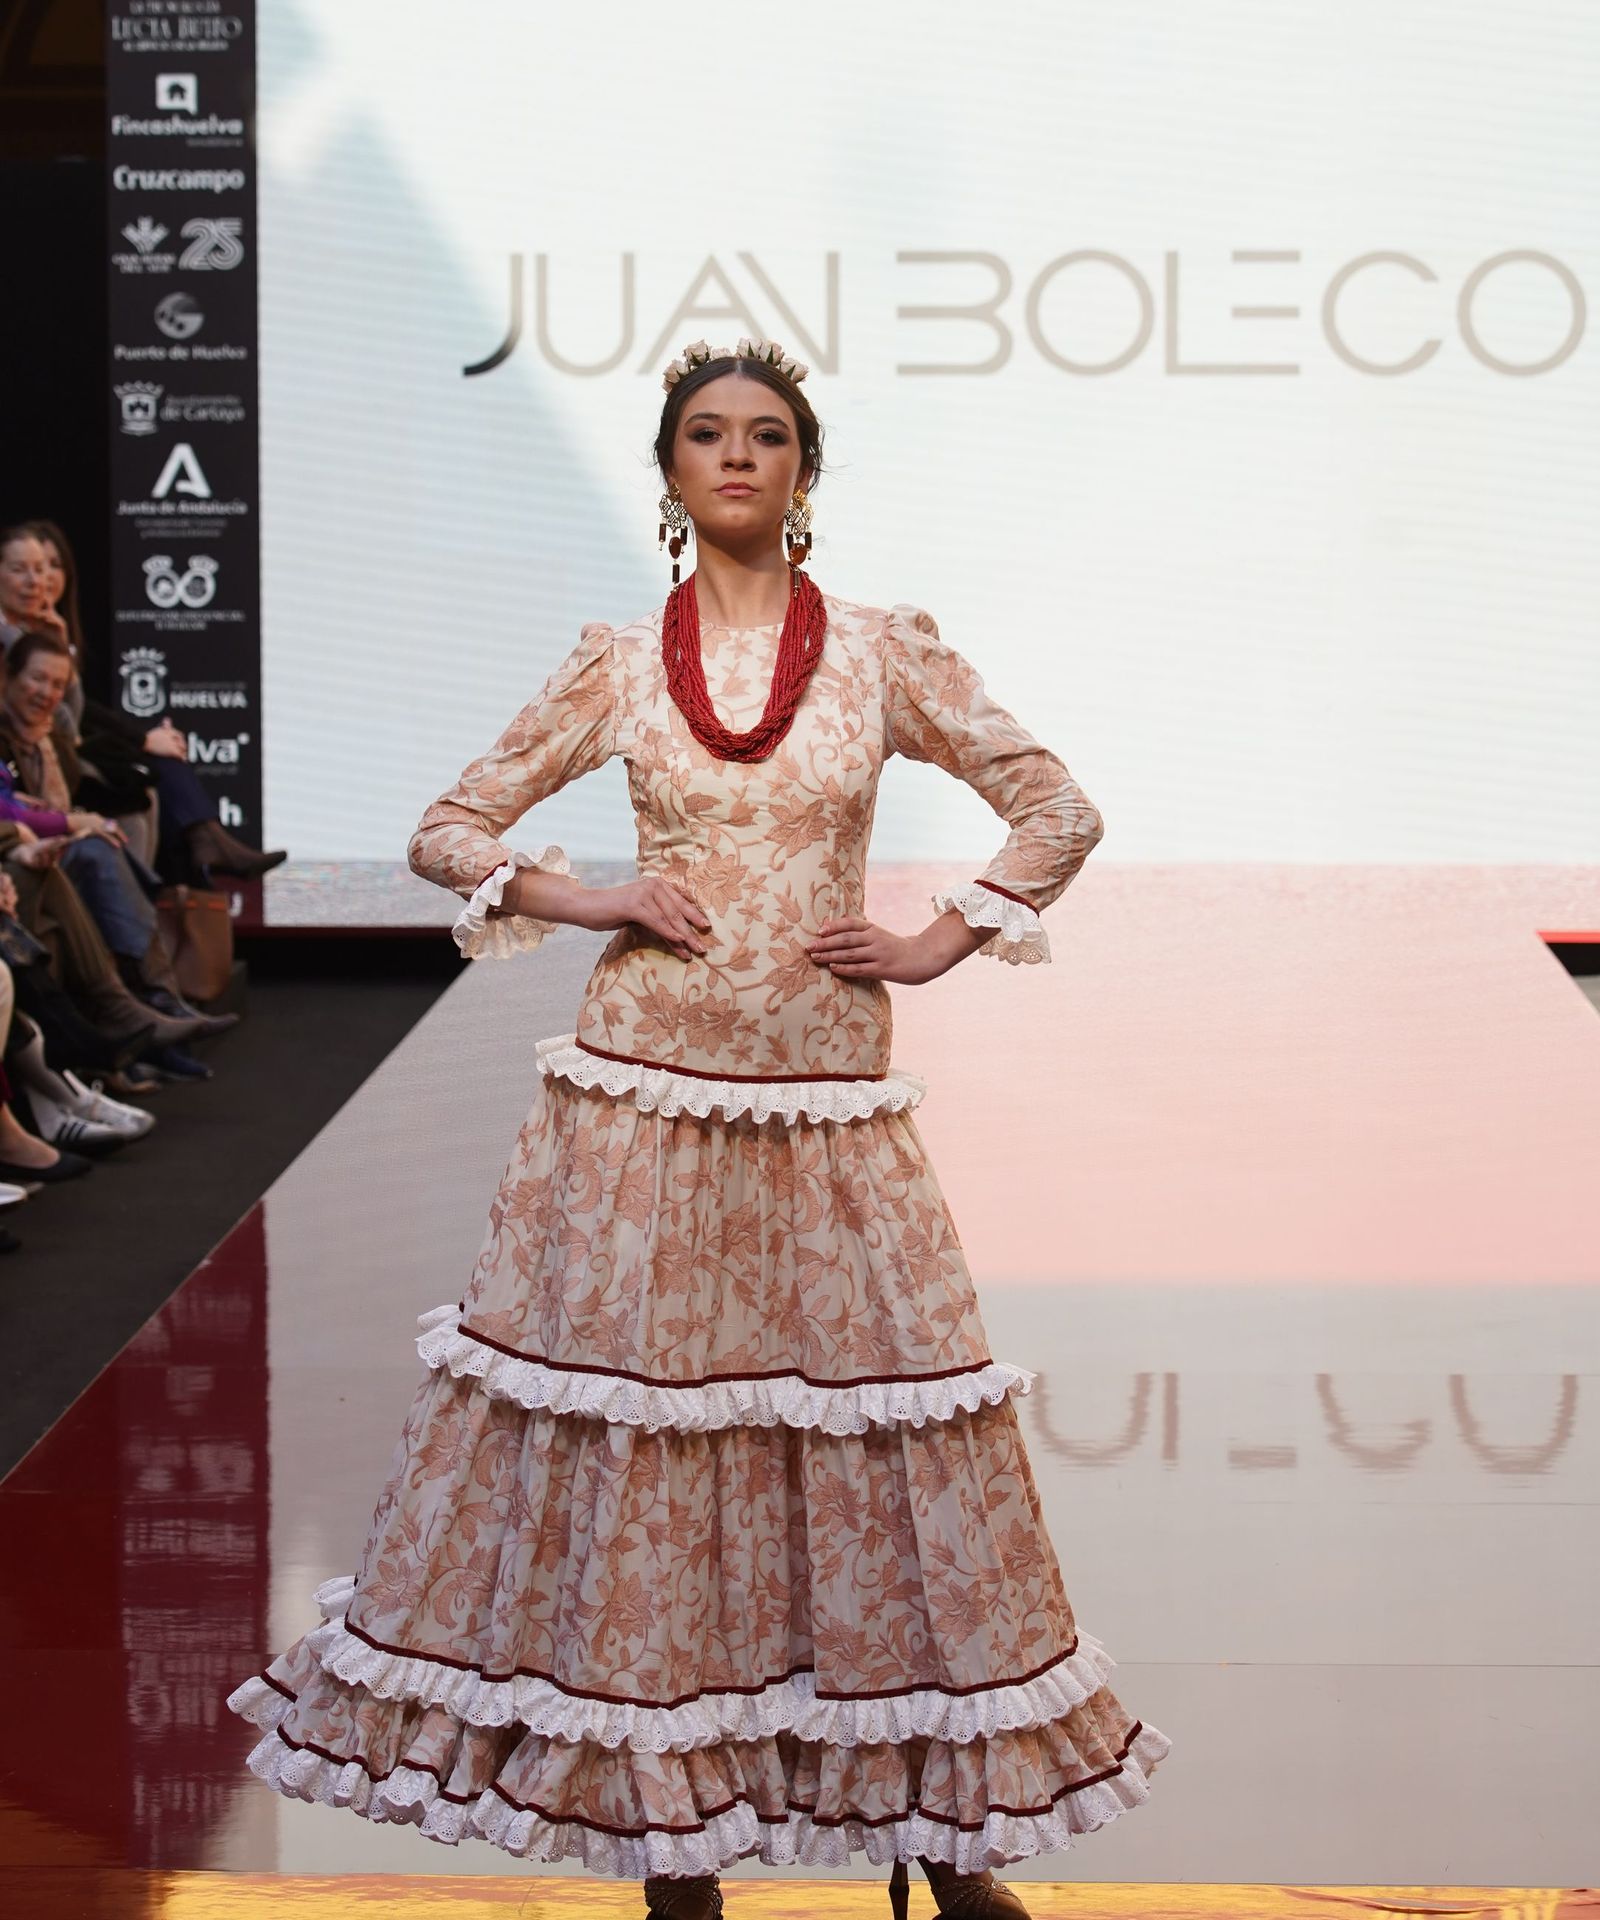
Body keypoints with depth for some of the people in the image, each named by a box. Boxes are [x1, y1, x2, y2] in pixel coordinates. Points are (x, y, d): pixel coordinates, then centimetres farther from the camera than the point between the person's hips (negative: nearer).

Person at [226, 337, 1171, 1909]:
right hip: (643, 1088, 0)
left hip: (824, 1098, 0)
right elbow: (446, 833, 11)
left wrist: (934, 943, -2)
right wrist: (590, 901, -3)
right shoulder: (616, 664, 5)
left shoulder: (882, 651, 4)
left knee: (869, 1408, 2)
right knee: (632, 1399, 0)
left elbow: (1058, 812, 7)